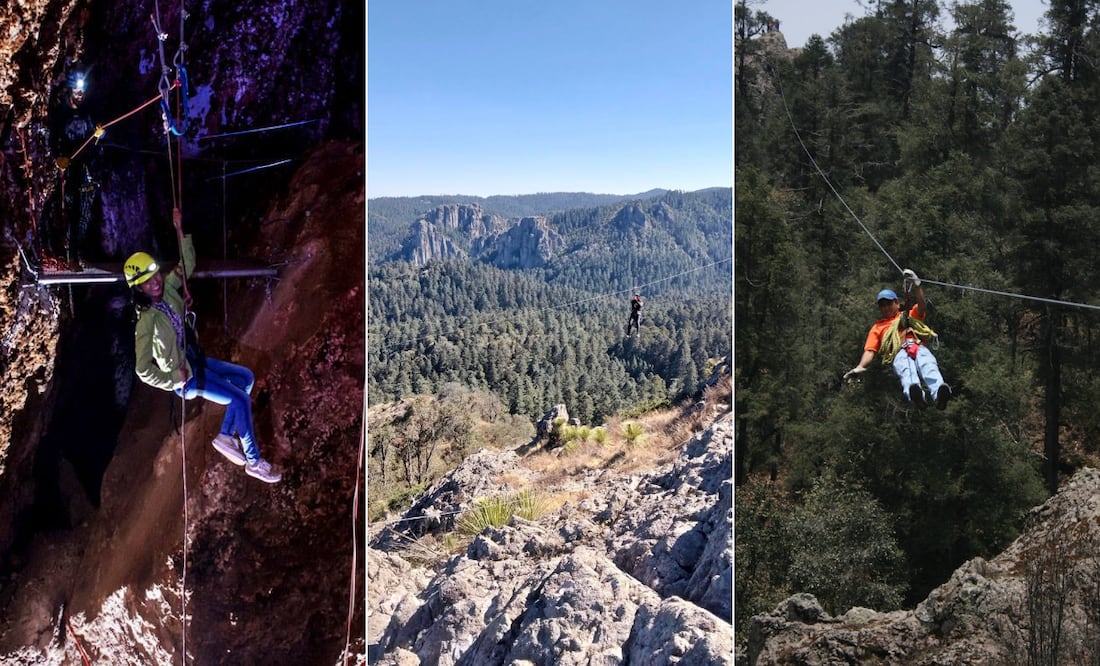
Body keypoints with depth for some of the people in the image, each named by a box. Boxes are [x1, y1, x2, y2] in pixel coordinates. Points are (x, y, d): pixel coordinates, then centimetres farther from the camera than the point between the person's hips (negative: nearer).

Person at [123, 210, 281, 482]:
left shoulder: (167, 289, -7)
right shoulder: (147, 321, -28)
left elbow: (187, 264, 7)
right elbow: (144, 370, -30)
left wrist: (180, 231, -4)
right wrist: (175, 381, -17)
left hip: (192, 358, 9)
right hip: (184, 376, -9)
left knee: (245, 377, 14)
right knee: (241, 400, -11)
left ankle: (226, 436, 16)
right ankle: (254, 462, 1)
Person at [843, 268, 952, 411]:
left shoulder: (912, 315, 38)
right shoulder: (877, 327, 35)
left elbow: (922, 306, 16)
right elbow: (870, 350, 20)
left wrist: (915, 284, 2)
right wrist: (860, 367, 0)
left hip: (920, 347, 2)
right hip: (899, 353, -2)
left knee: (929, 367, -35)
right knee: (907, 372, -38)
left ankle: (939, 394, -64)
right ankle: (916, 396, -70)